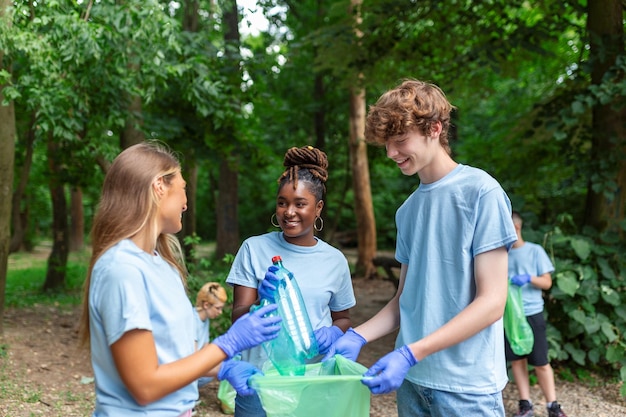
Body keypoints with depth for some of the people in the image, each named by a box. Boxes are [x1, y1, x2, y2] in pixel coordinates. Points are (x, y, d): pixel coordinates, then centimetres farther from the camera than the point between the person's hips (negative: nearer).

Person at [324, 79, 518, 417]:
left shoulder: (480, 191, -10)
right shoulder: (408, 209, 8)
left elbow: (492, 301, -14)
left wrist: (410, 353, -20)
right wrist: (357, 336, -4)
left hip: (466, 385, -6)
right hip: (411, 379, 6)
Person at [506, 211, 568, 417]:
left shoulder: (535, 251, -3)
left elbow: (547, 283, -3)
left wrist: (529, 278, -20)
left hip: (531, 314, -3)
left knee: (541, 362, 2)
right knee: (517, 360, 7)